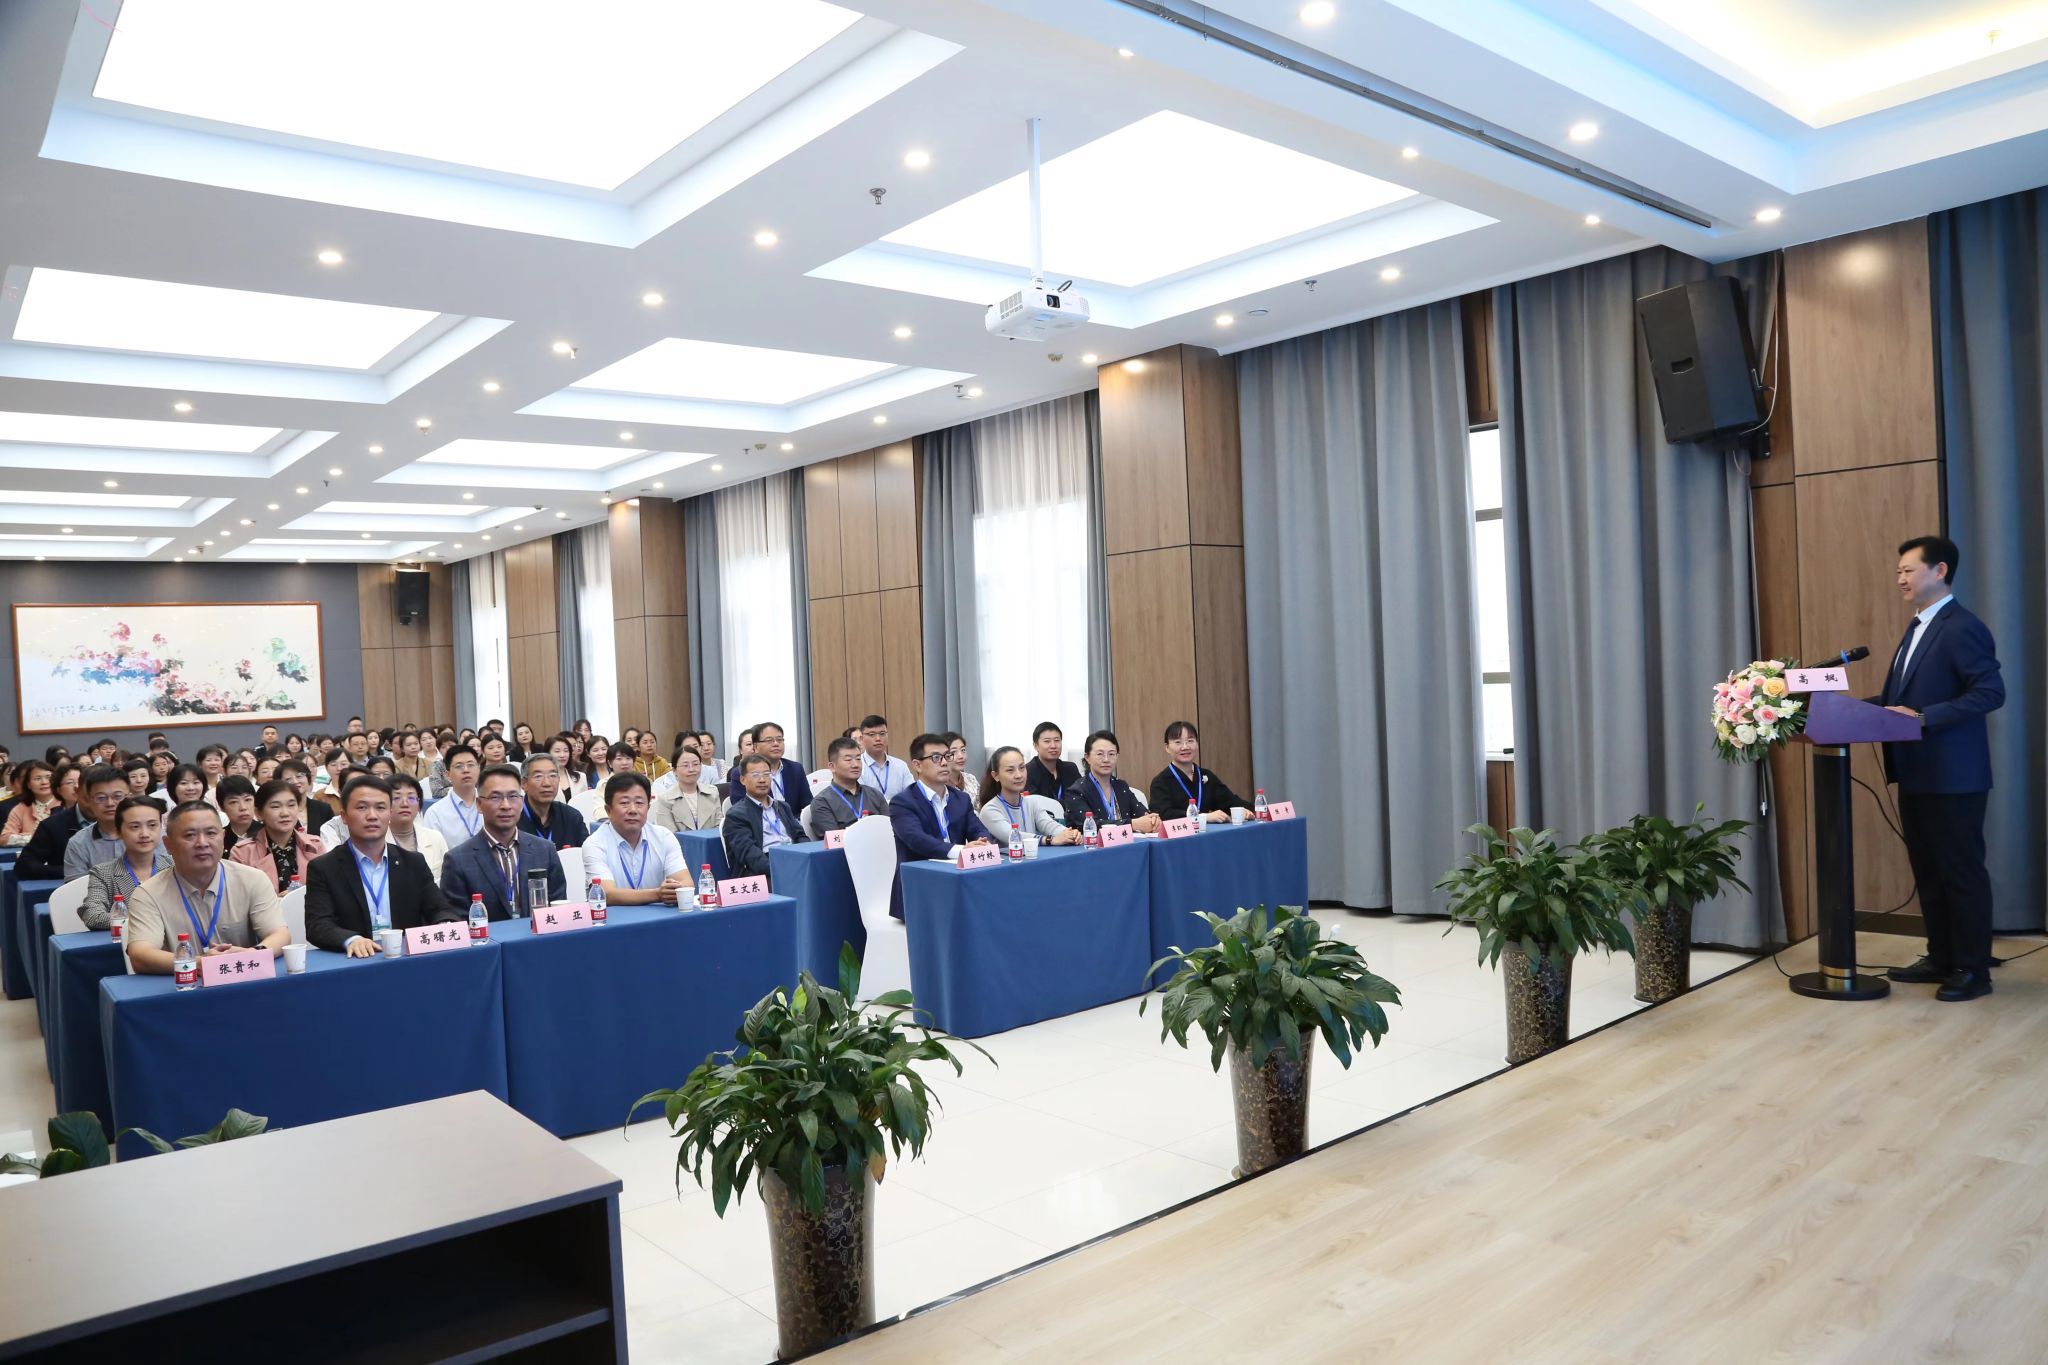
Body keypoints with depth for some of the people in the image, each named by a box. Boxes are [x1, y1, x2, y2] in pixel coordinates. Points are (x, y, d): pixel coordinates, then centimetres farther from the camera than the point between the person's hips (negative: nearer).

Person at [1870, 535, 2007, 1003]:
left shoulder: (1962, 628, -14)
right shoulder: (1918, 627, 16)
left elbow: (1991, 692, -21)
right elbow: (1896, 695, 18)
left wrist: (1924, 717, -27)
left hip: (1953, 775, -9)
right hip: (1916, 773, 9)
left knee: (1962, 872, 1)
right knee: (1928, 871, 15)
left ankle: (1974, 970, 11)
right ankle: (1941, 959, 26)